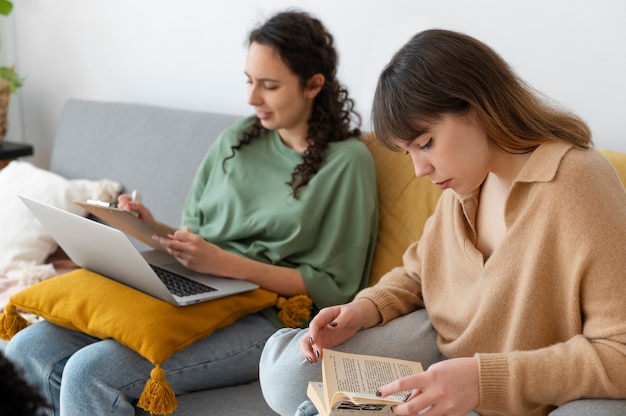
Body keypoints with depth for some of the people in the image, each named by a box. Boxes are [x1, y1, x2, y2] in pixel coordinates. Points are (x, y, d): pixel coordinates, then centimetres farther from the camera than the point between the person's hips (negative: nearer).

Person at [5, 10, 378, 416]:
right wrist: (154, 231, -4)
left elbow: (333, 288, -8)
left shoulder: (347, 161, -4)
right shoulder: (235, 141, 14)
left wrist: (225, 263, -17)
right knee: (27, 349, -12)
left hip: (262, 319, -6)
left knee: (89, 371, -24)